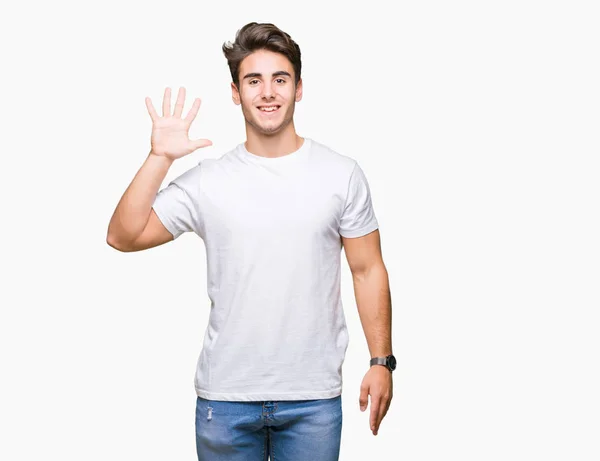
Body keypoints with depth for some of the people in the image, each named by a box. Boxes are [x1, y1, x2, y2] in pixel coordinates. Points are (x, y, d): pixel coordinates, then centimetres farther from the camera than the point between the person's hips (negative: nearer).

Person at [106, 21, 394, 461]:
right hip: (225, 394, 1)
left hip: (313, 397, 0)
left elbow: (368, 271, 3)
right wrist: (159, 158, -12)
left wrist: (382, 361, 0)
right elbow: (123, 236, -4)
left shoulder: (343, 174, 0)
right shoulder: (207, 181, 0)